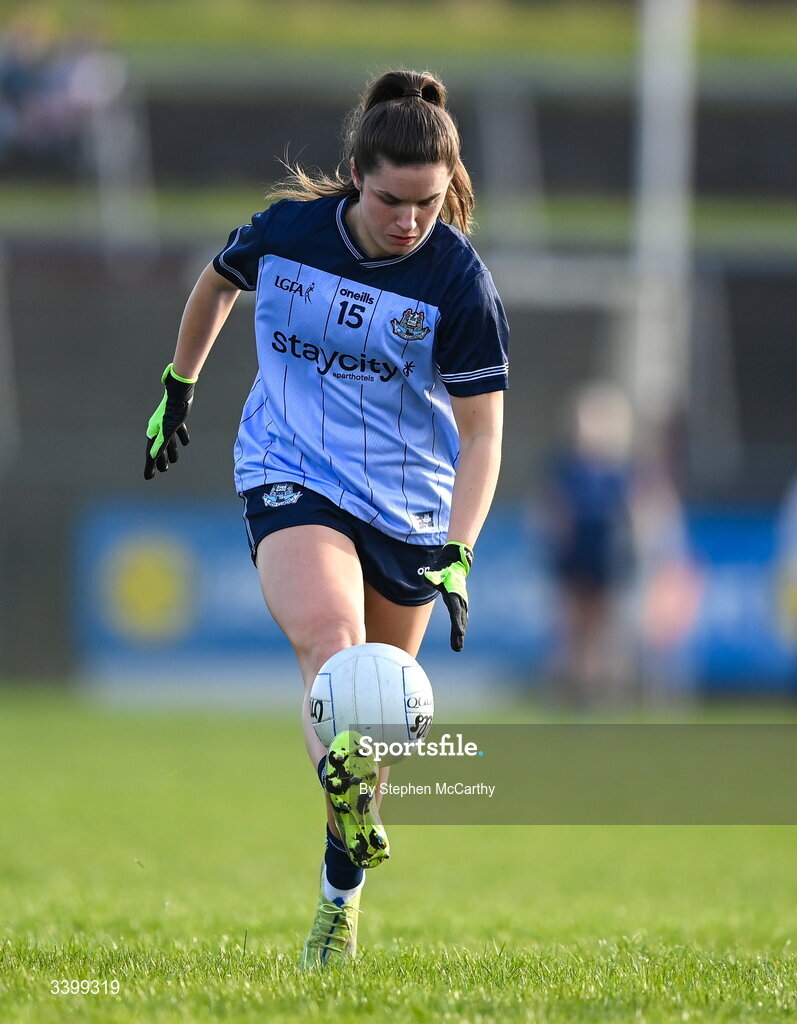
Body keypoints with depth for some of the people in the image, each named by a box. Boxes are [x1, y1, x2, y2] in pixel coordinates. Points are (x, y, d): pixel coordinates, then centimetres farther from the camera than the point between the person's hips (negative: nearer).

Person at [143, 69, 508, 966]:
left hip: (407, 504, 1)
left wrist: (458, 555, -21)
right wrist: (179, 386, 24)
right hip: (289, 477, -1)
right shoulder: (286, 229, -9)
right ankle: (350, 804, -52)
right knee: (329, 639, -30)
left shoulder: (458, 278, -13)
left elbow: (481, 431, -10)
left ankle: (341, 894, 25)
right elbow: (217, 285, 15)